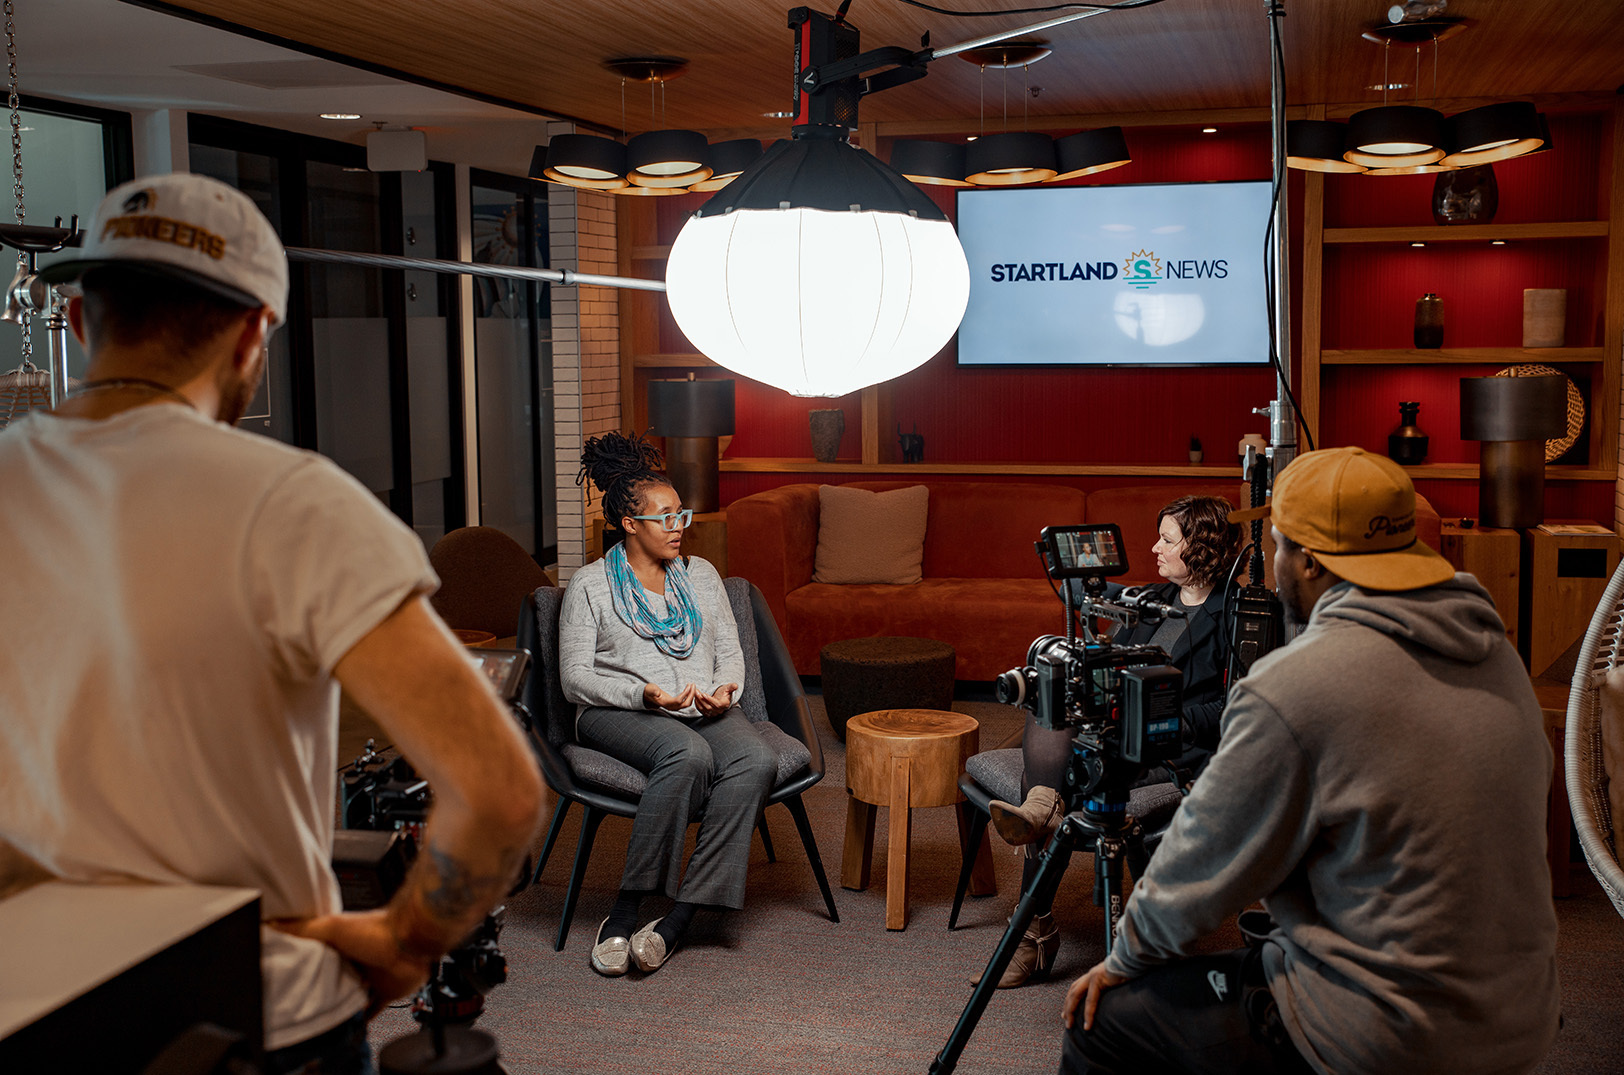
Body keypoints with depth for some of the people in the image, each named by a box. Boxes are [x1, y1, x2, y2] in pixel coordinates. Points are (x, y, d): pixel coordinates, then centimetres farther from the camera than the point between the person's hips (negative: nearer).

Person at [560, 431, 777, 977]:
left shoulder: (701, 574, 20)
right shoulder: (590, 585, 7)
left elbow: (730, 651, 19)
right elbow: (575, 677, 0)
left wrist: (723, 690, -6)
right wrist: (644, 693, -17)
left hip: (705, 712, 4)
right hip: (620, 714, -4)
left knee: (757, 760, -30)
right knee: (687, 753, -39)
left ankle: (676, 919, -31)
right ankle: (624, 913, -30)